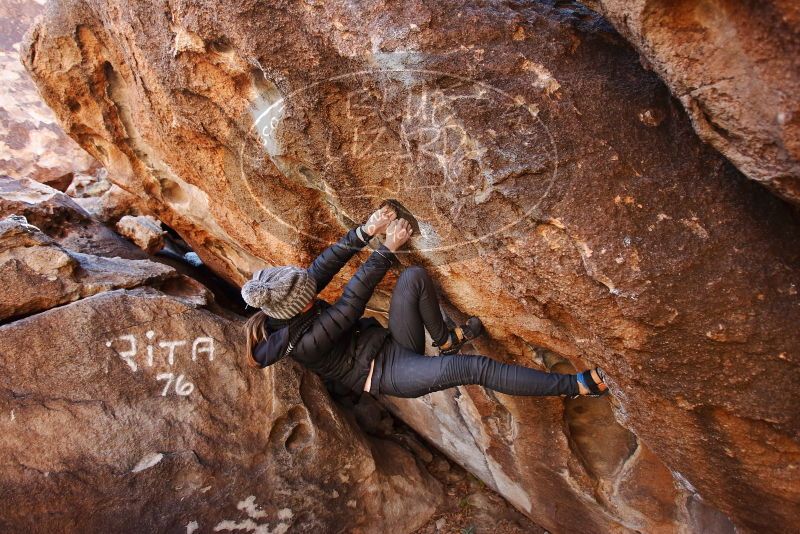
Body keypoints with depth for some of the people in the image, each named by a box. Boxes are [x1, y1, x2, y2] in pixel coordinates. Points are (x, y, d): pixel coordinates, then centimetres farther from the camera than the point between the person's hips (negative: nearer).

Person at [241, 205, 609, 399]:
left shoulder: (285, 309, -2)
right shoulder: (304, 342, -25)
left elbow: (325, 265, -8)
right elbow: (352, 301, -23)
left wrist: (366, 231, -20)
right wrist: (388, 249, -17)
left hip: (393, 344, 8)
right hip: (389, 374, -8)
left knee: (415, 277, -17)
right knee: (475, 368, -27)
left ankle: (447, 341, 2)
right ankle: (574, 386, -17)